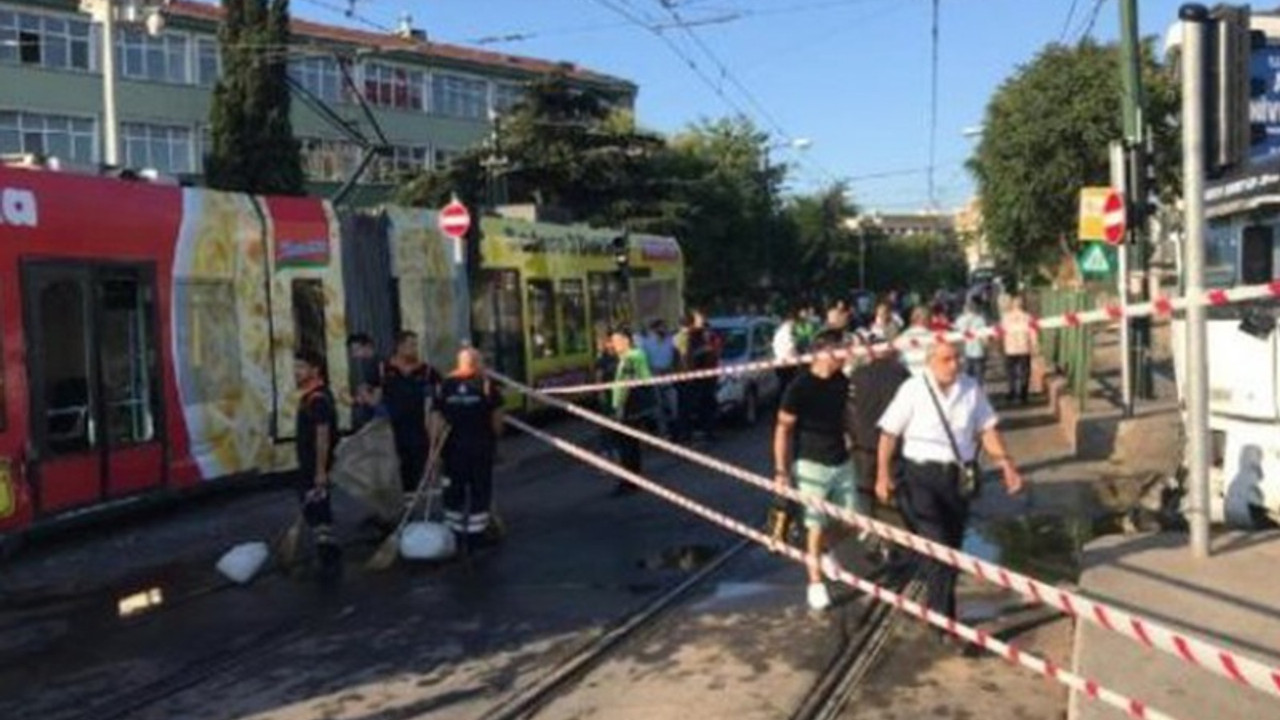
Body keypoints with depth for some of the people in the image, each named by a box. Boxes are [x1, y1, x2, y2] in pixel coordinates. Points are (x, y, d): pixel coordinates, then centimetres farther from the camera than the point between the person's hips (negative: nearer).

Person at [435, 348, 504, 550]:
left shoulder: (444, 385, 2)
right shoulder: (486, 385, -7)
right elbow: (497, 419, -7)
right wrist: (495, 436, 8)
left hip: (453, 446, 3)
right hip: (481, 446, -3)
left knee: (454, 490, 13)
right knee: (480, 490, 7)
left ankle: (454, 533, 18)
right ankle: (477, 534, 9)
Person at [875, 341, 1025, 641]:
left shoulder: (971, 388, 0)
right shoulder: (913, 389, -9)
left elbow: (987, 428, 6)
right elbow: (890, 433, -4)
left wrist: (1005, 463, -4)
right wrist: (883, 474, -6)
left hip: (959, 476, 4)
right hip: (922, 474, -4)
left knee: (952, 547, 15)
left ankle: (937, 608, 34)